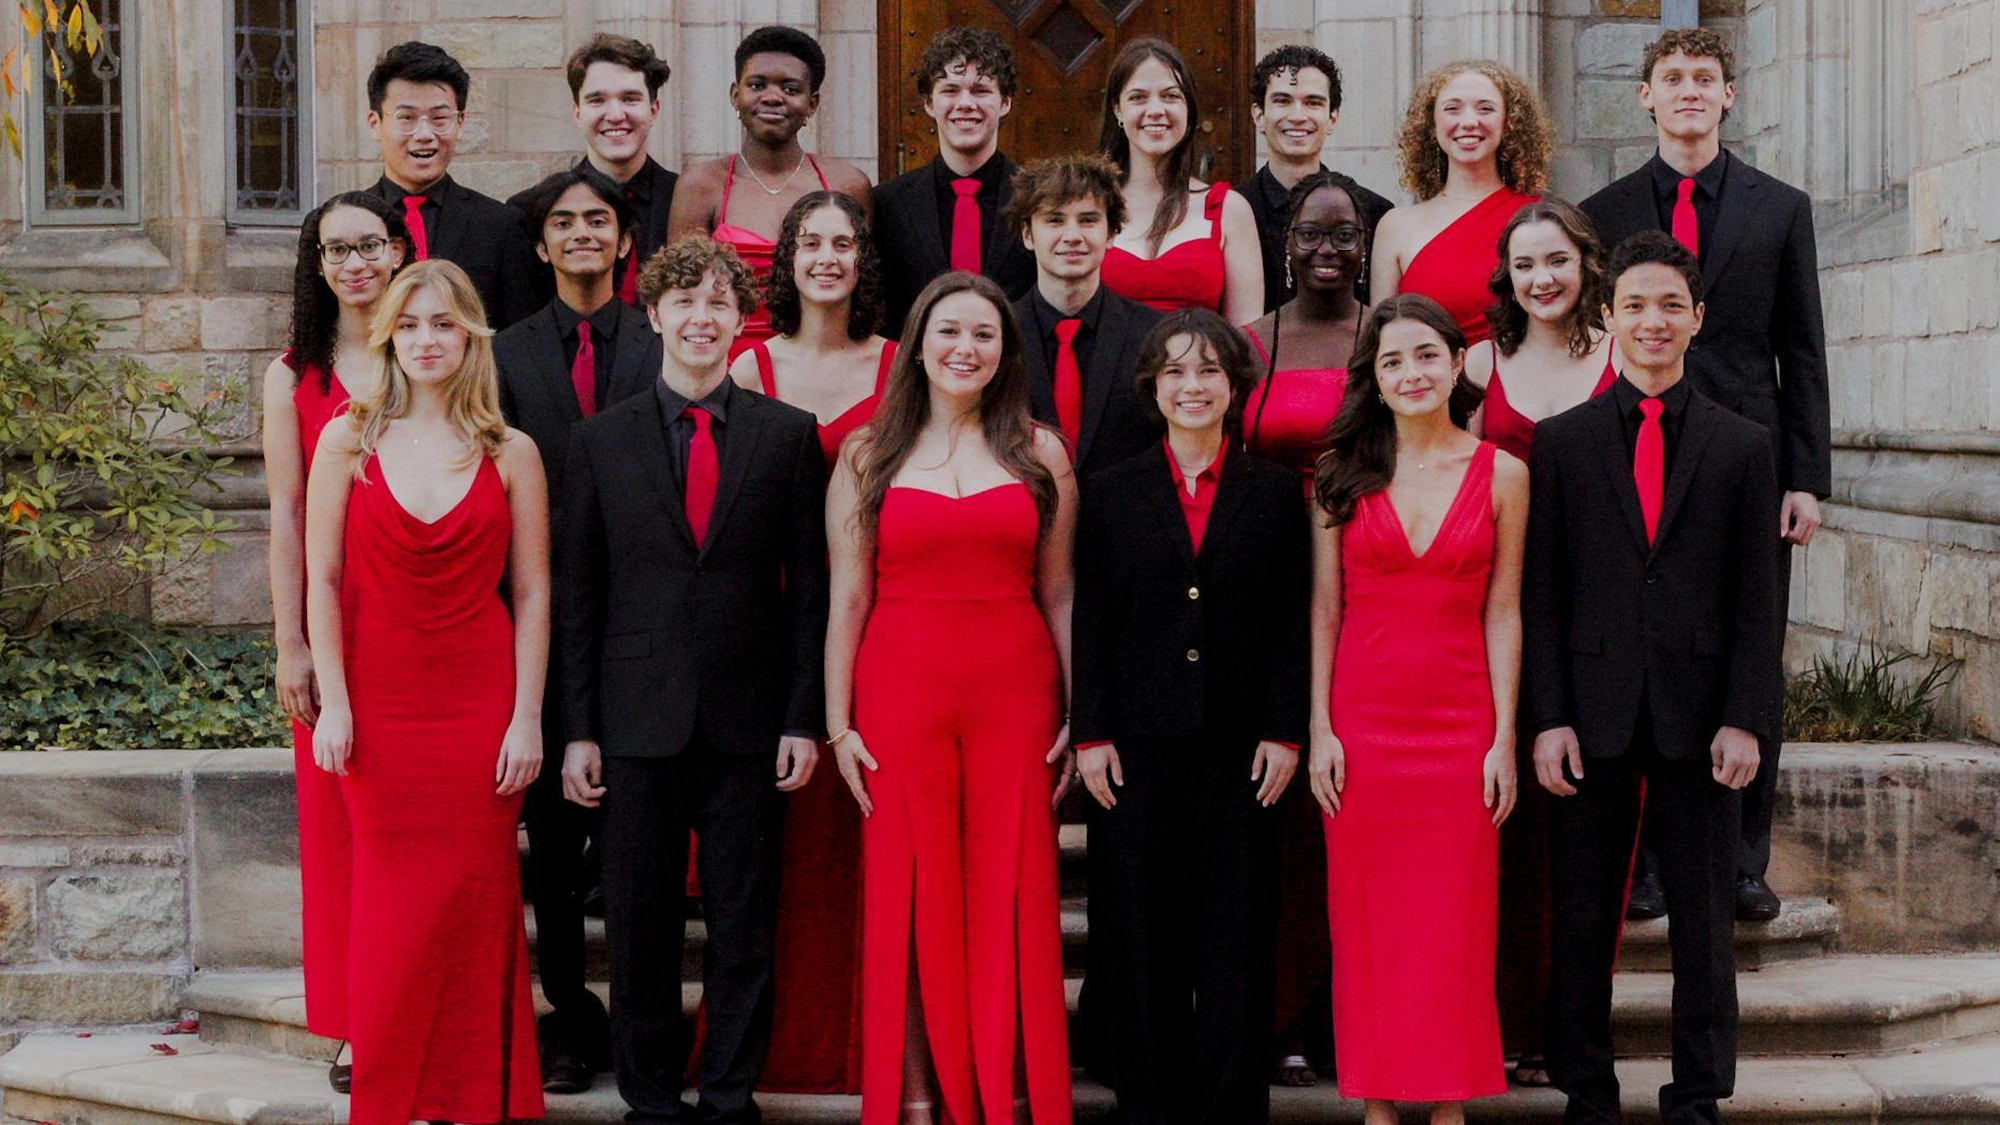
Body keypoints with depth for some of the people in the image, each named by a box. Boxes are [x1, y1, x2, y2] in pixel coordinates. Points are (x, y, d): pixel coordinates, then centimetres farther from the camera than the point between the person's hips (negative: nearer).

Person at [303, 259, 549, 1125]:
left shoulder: (510, 454, 3)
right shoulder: (348, 442, 3)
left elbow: (532, 594, 2)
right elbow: (321, 579, 2)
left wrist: (527, 718, -3)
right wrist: (333, 701, -5)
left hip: (480, 702, 0)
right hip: (380, 703, 0)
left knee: (473, 903, 2)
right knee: (391, 912, 3)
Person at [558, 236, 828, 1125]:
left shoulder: (789, 436, 4)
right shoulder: (600, 441, 5)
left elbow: (810, 587, 3)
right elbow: (579, 595, 5)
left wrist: (804, 719, -2)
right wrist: (578, 730, 0)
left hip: (747, 720, 0)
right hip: (638, 720, 0)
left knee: (743, 927, 6)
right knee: (639, 926, 6)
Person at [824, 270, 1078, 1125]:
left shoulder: (1039, 452, 8)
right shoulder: (867, 455, 6)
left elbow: (1058, 595, 7)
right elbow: (847, 599, 3)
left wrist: (1079, 717, 2)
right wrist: (838, 725, -2)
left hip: (1016, 696, 1)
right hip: (901, 693, 0)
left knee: (1011, 899, 3)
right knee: (911, 899, 2)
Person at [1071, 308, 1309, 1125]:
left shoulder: (1275, 491, 6)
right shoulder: (1116, 491, 7)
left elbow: (1292, 622, 3)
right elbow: (1090, 621, 4)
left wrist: (1285, 731, -4)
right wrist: (1091, 733, -2)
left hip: (1240, 743, 0)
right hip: (1140, 743, 0)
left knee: (1238, 937, 2)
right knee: (1145, 935, 4)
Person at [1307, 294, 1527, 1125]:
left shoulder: (1501, 475, 2)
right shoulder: (1342, 475, 3)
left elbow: (1502, 614, 2)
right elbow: (1324, 611, 3)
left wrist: (1504, 737, -1)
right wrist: (1320, 728, -3)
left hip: (1460, 722, 0)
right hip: (1362, 720, 0)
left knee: (1455, 919, 4)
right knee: (1366, 915, 4)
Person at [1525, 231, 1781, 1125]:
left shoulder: (1742, 447, 6)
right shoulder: (1561, 441, 5)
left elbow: (1756, 599, 4)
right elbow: (1541, 593, 2)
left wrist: (1745, 718, -6)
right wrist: (1548, 716, -5)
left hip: (1699, 711, 0)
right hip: (1594, 713, 0)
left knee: (1704, 919, 7)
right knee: (1582, 919, 6)